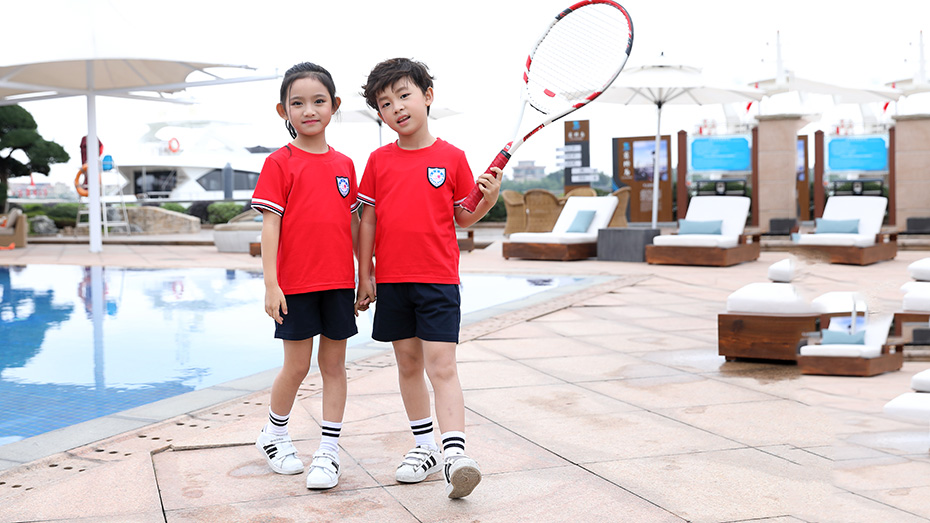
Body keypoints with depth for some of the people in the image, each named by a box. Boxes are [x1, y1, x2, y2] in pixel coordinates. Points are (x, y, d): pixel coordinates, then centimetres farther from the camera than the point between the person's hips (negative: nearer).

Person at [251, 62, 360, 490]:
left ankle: (328, 451, 13)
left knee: (334, 364, 6)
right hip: (296, 283, -4)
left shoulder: (344, 164, 8)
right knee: (297, 366, 4)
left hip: (339, 281, 4)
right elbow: (270, 225, -8)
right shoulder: (279, 163, -5)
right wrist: (271, 283, -13)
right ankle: (273, 435, 28)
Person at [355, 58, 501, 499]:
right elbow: (367, 220, 8)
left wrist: (488, 199, -14)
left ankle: (455, 455, -16)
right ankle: (425, 447, 24)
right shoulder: (378, 161, 5)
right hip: (392, 281, 3)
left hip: (438, 281, -3)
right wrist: (364, 275, 7)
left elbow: (463, 218, 6)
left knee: (441, 367, -11)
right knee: (408, 365, 11)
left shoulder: (452, 157, -1)